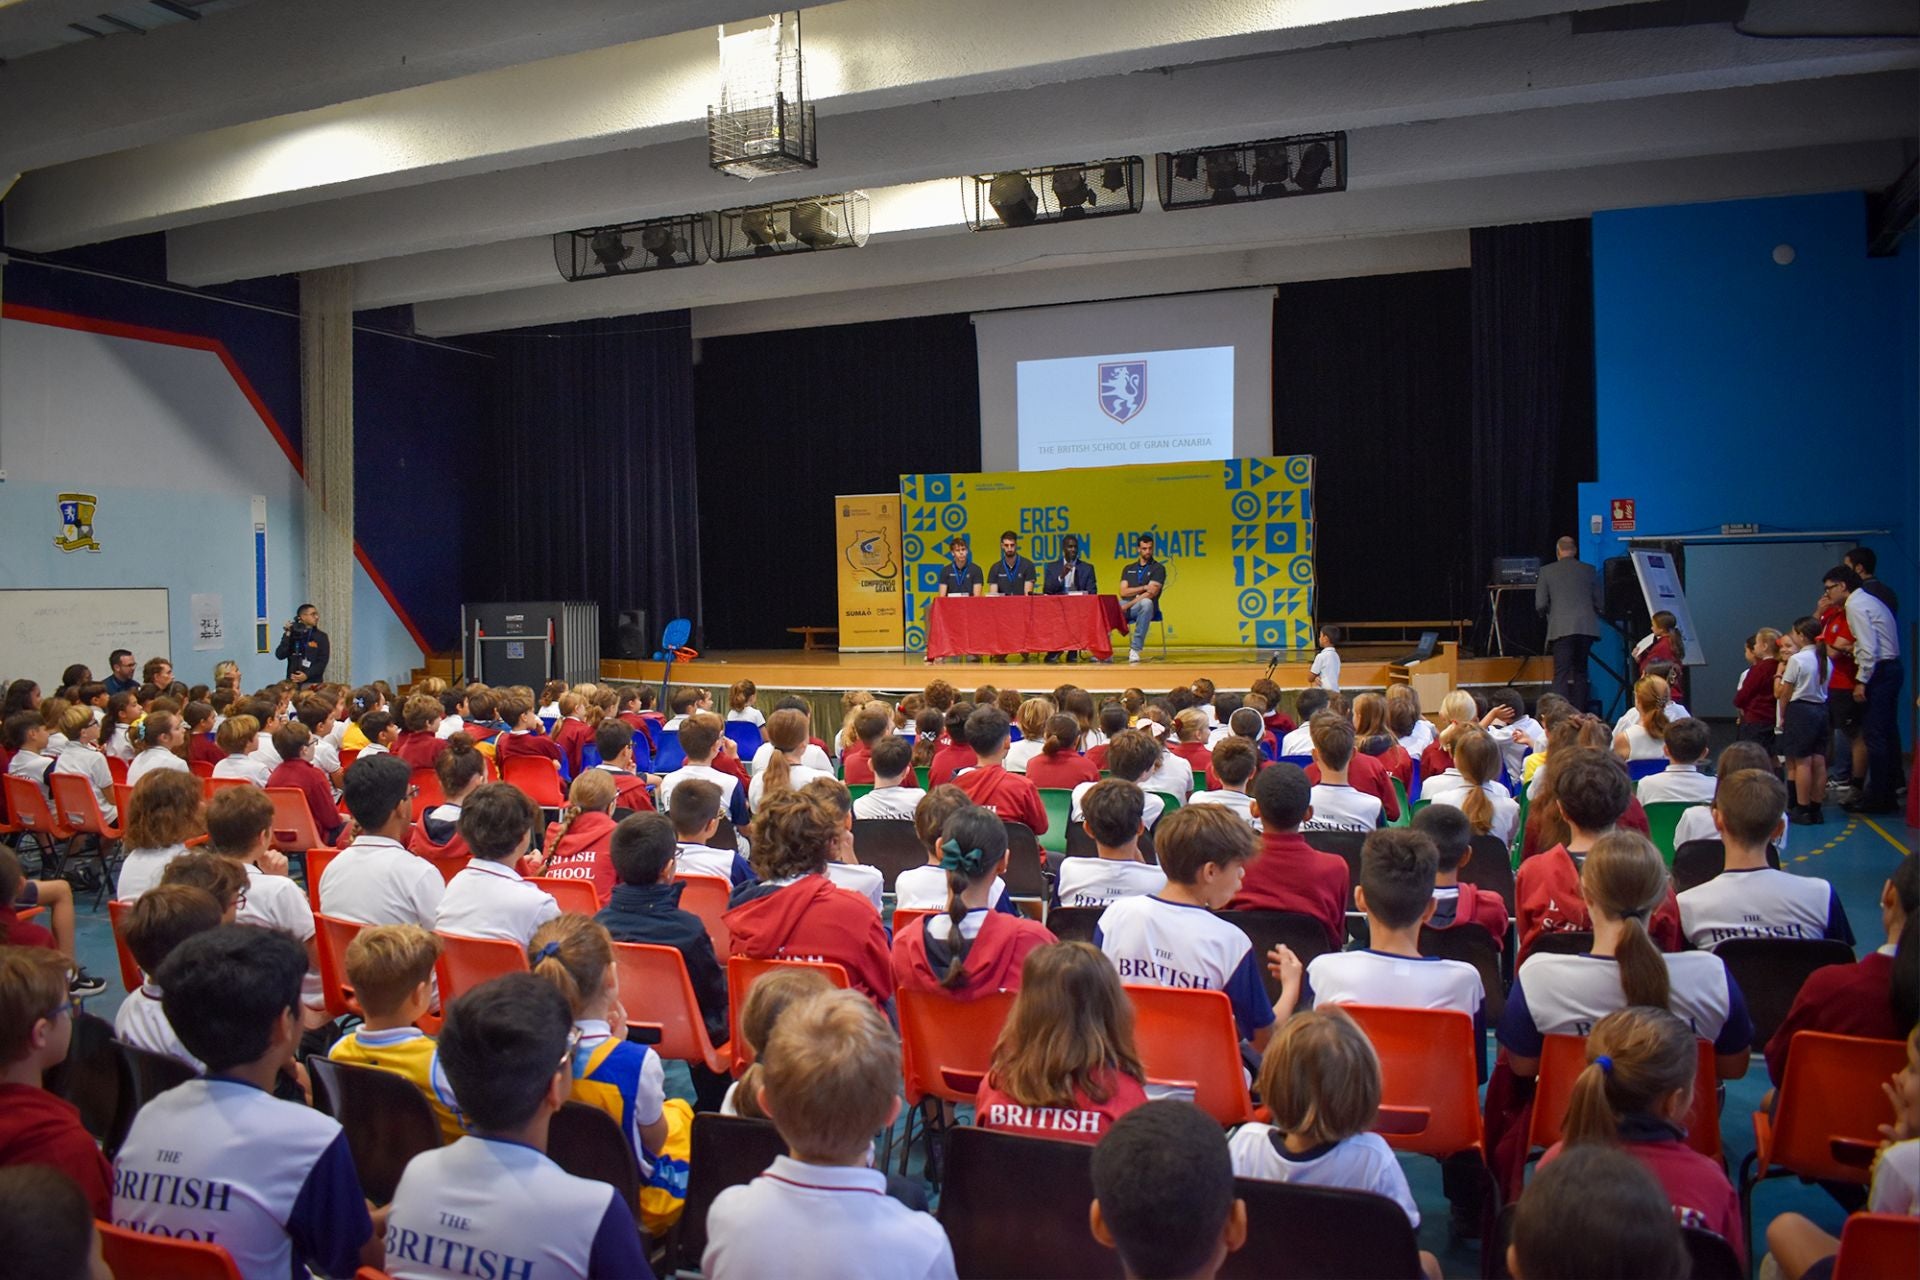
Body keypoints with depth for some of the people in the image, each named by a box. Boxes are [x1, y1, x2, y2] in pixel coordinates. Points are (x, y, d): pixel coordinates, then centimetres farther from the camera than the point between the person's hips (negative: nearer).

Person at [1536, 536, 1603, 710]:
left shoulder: (1546, 571, 3)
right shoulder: (1589, 570, 8)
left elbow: (1540, 605, 0)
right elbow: (1600, 604, 8)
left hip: (1561, 629, -2)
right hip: (1586, 628, 3)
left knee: (1561, 675, -6)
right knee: (1580, 672, 13)